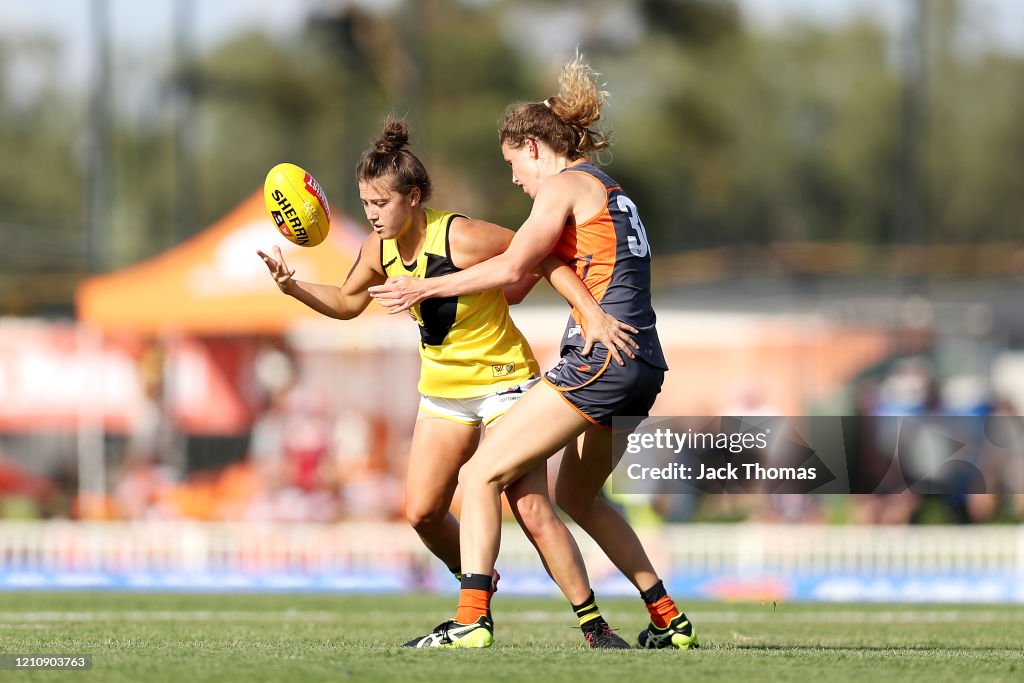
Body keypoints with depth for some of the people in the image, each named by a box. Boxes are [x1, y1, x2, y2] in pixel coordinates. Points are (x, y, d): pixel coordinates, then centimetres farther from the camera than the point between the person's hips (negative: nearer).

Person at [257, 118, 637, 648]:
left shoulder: (461, 237, -24)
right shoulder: (379, 251, -4)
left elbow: (543, 259, -17)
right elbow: (347, 302, 15)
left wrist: (595, 315, -25)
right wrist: (294, 288, -3)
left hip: (505, 382, -6)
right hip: (443, 392, 6)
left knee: (531, 509, -14)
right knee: (422, 512, -2)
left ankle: (595, 626, -7)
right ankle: (478, 591, 24)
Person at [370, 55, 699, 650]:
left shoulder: (564, 185, -3)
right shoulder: (609, 191, 24)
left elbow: (512, 268, -12)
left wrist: (426, 288, -5)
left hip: (599, 357, -9)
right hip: (643, 365, 9)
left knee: (483, 473, -6)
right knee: (578, 496, 25)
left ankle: (471, 622, -17)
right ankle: (670, 621, 23)